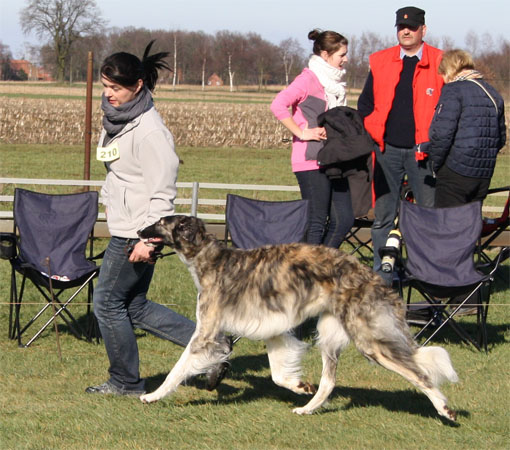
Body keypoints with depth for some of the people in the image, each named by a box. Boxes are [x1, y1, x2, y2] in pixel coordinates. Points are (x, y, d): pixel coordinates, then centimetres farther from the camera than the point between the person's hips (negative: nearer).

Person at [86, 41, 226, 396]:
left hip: (137, 233, -10)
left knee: (108, 302, 0)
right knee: (135, 307, 13)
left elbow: (162, 190, -21)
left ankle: (126, 382, 14)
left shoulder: (148, 131, -20)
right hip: (122, 229, 10)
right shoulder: (115, 118, 9)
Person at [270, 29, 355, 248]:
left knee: (344, 219, 5)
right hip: (311, 161, -8)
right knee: (317, 221, -6)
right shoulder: (309, 79, -9)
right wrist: (302, 132, -19)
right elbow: (278, 105, -22)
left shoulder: (334, 82, 17)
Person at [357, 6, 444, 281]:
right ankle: (381, 274, 12)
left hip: (422, 152, -2)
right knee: (383, 215, 5)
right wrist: (375, 135, 4)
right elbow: (365, 104, 16)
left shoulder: (440, 64, 1)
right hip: (388, 150, 2)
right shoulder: (380, 62, 9)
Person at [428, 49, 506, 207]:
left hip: (455, 172, -7)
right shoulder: (493, 94, 15)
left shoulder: (453, 90, -8)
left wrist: (434, 164, -5)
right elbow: (501, 138, 18)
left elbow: (442, 134, -16)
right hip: (484, 176, 7)